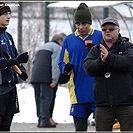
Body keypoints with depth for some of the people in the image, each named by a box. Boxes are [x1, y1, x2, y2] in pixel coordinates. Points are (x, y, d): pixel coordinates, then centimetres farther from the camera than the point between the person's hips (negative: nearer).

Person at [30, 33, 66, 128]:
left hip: (35, 76, 7)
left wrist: (33, 81, 21)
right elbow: (56, 65, -9)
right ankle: (45, 120, -14)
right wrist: (55, 80, -15)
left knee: (39, 98, 9)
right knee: (46, 97, -9)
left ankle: (40, 119, 9)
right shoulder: (57, 48, 3)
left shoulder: (41, 47, 29)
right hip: (46, 77, -7)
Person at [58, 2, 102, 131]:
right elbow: (62, 63, 12)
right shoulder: (69, 40, 8)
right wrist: (66, 68, -10)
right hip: (78, 91, 2)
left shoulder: (100, 36, 2)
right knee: (80, 126, 7)